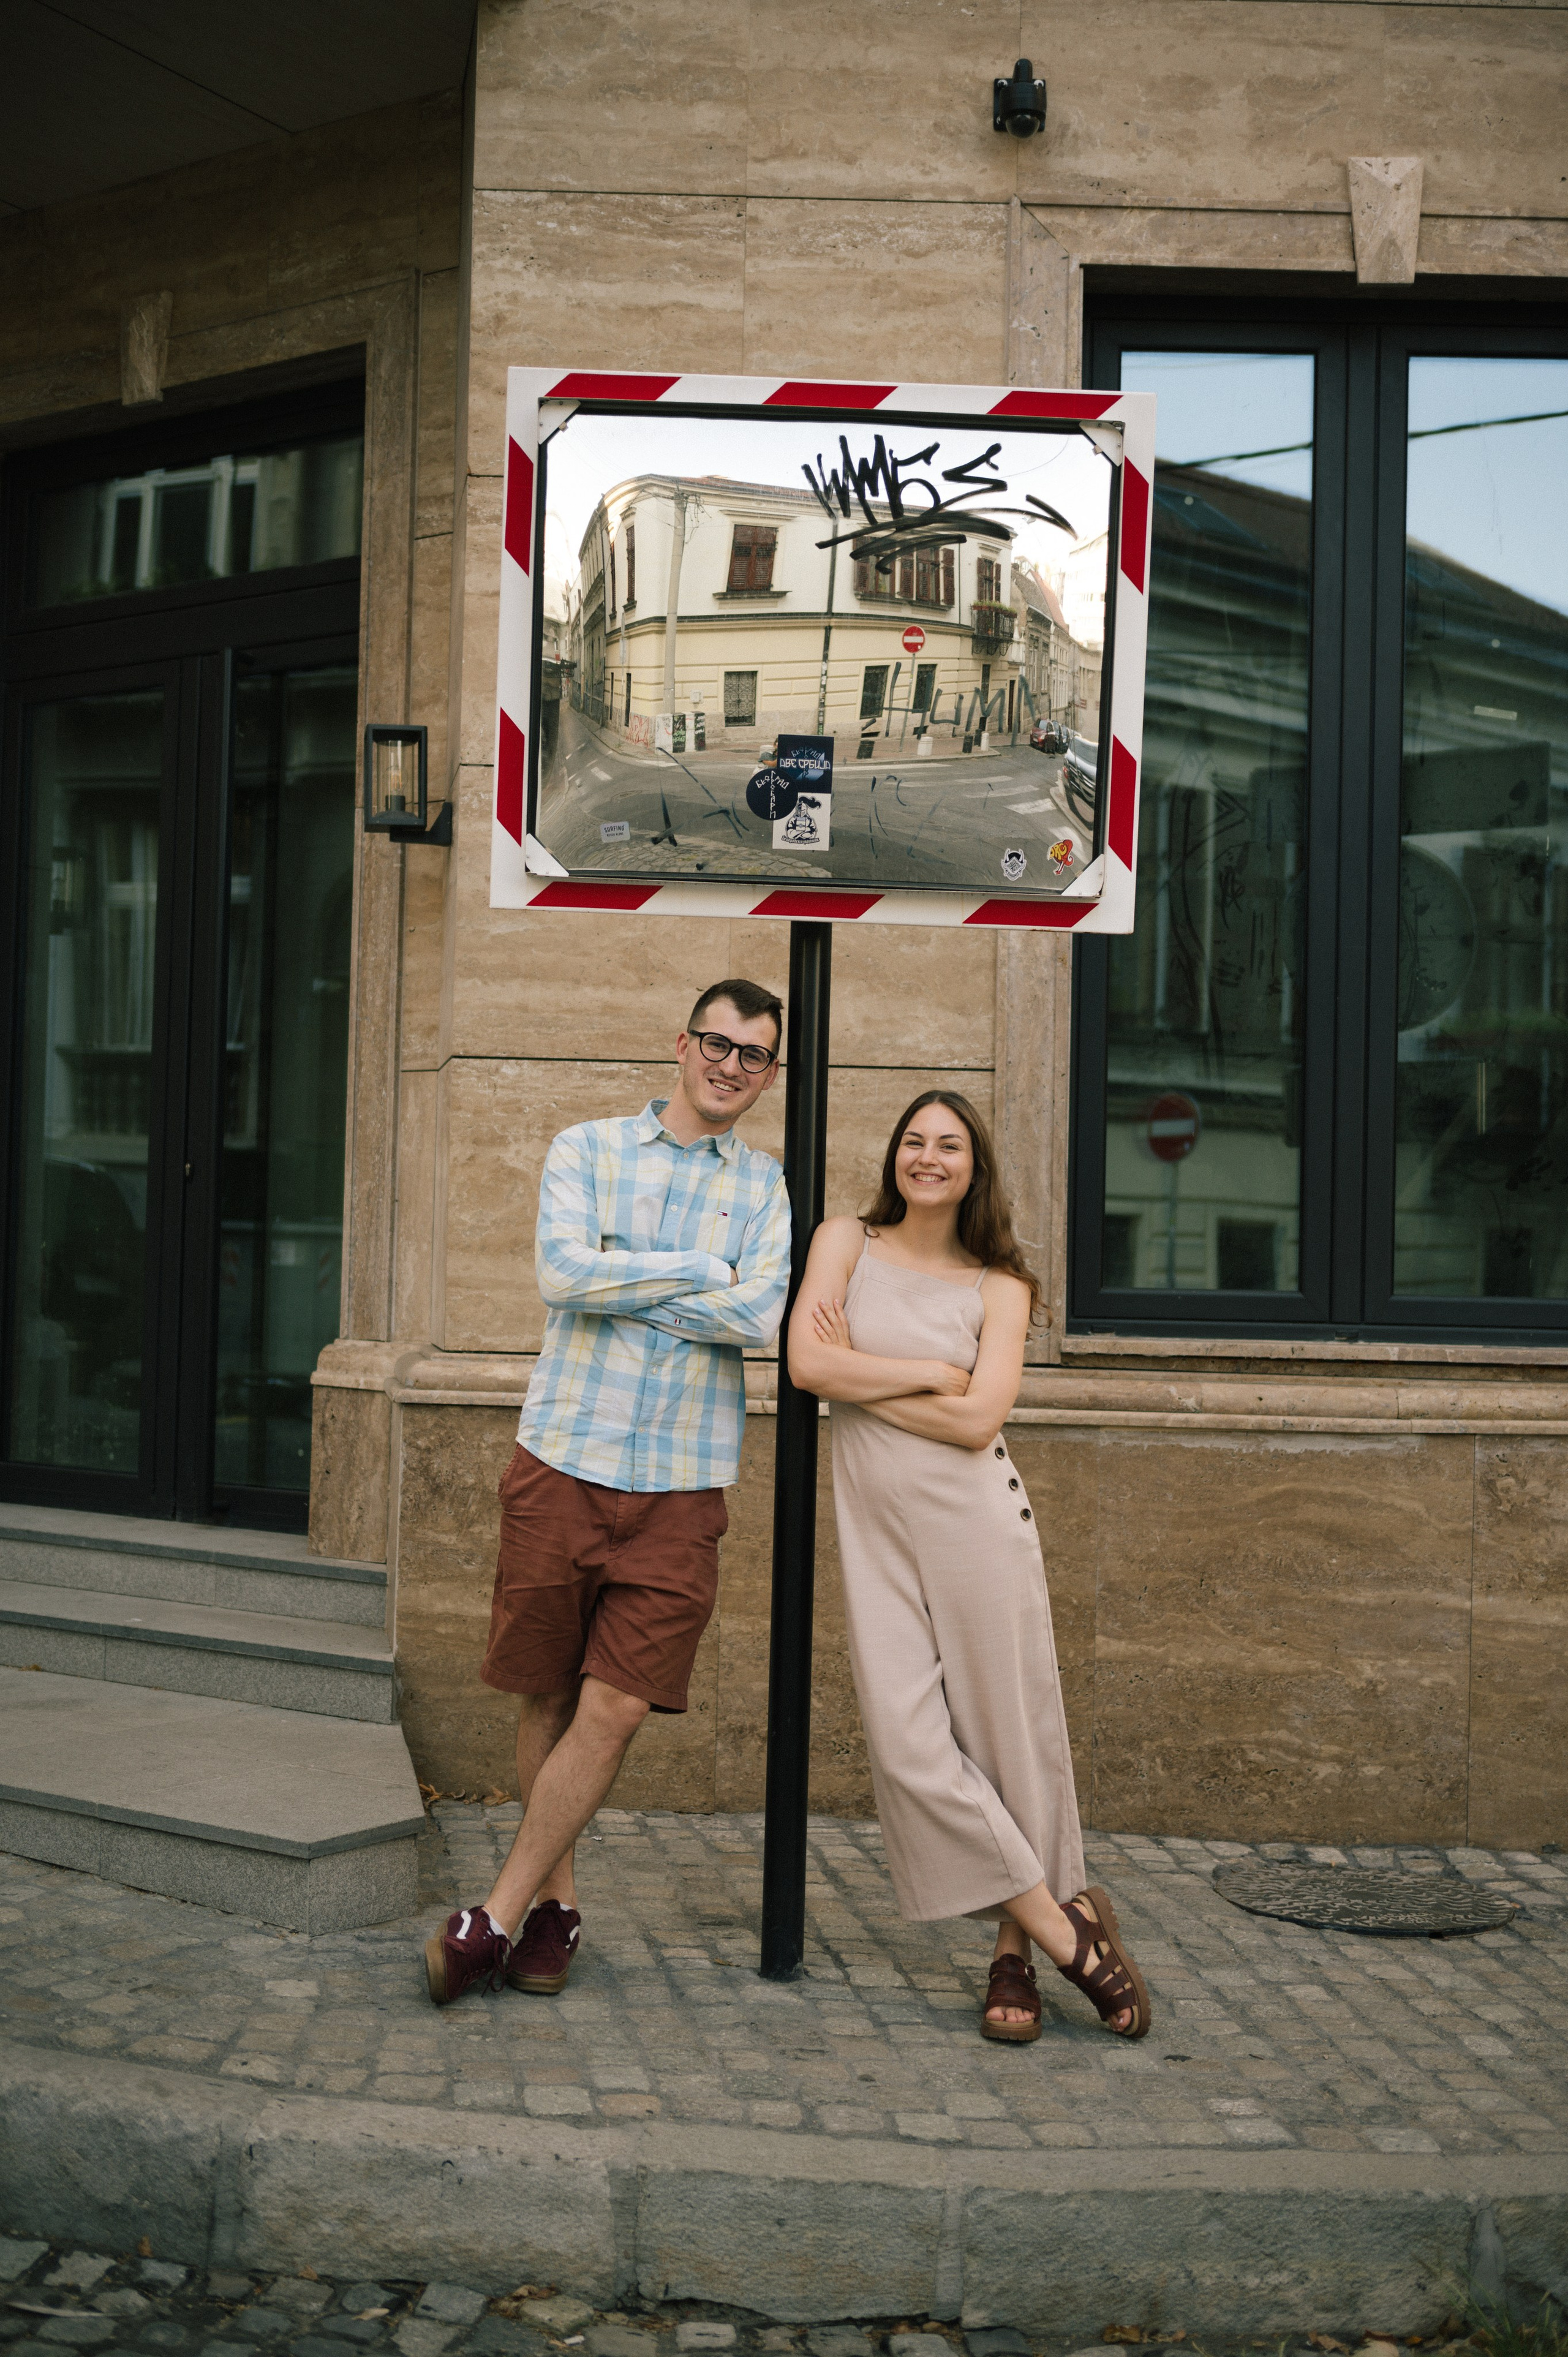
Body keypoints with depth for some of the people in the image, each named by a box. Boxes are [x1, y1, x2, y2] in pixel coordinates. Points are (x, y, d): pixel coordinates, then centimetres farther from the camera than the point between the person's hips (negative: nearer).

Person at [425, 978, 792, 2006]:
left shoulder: (767, 1187, 8)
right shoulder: (586, 1149, 5)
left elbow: (761, 1316, -9)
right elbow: (564, 1270, -11)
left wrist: (620, 1285, -8)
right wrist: (698, 1273, -7)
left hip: (682, 1485, 0)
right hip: (563, 1461, 0)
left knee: (615, 1710, -6)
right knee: (547, 1696, 7)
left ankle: (499, 1914, 5)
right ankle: (556, 1902, 25)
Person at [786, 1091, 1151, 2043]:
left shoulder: (1000, 1286, 4)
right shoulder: (848, 1242, 8)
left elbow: (978, 1420, -10)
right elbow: (809, 1364, -7)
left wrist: (863, 1377, -5)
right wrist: (931, 1373, -6)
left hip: (974, 1517, -1)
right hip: (877, 1526, 1)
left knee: (1006, 1728, 1)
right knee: (909, 1743, -6)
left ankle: (1016, 1949, 16)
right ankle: (1066, 1927, 5)